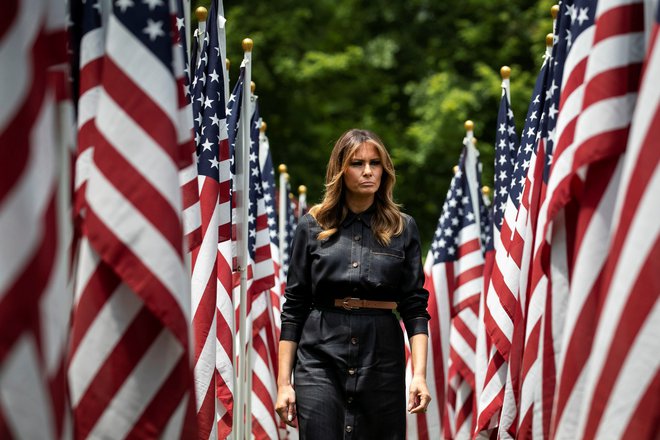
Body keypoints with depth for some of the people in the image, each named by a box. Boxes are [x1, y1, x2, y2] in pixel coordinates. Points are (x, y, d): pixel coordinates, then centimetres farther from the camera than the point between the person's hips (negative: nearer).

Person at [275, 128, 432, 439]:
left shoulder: (402, 228, 6)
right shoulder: (312, 227, 5)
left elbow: (415, 307, 4)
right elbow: (293, 307, 6)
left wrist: (419, 374, -8)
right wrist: (283, 381, 0)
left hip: (382, 359, 1)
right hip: (321, 358, -1)